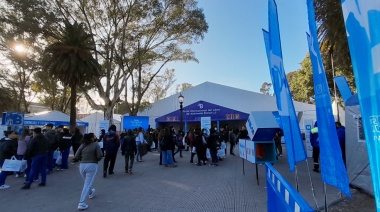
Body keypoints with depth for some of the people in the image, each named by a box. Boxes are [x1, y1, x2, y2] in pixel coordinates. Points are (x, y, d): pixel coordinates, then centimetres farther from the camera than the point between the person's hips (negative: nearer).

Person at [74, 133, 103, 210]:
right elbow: (100, 156, -13)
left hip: (82, 165, 5)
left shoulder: (82, 145, 5)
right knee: (87, 185, 0)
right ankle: (81, 204, -3)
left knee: (87, 182, 28)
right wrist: (95, 159, 8)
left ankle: (90, 193, 52)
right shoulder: (95, 145, -7)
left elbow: (76, 157, 1)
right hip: (92, 166, -5)